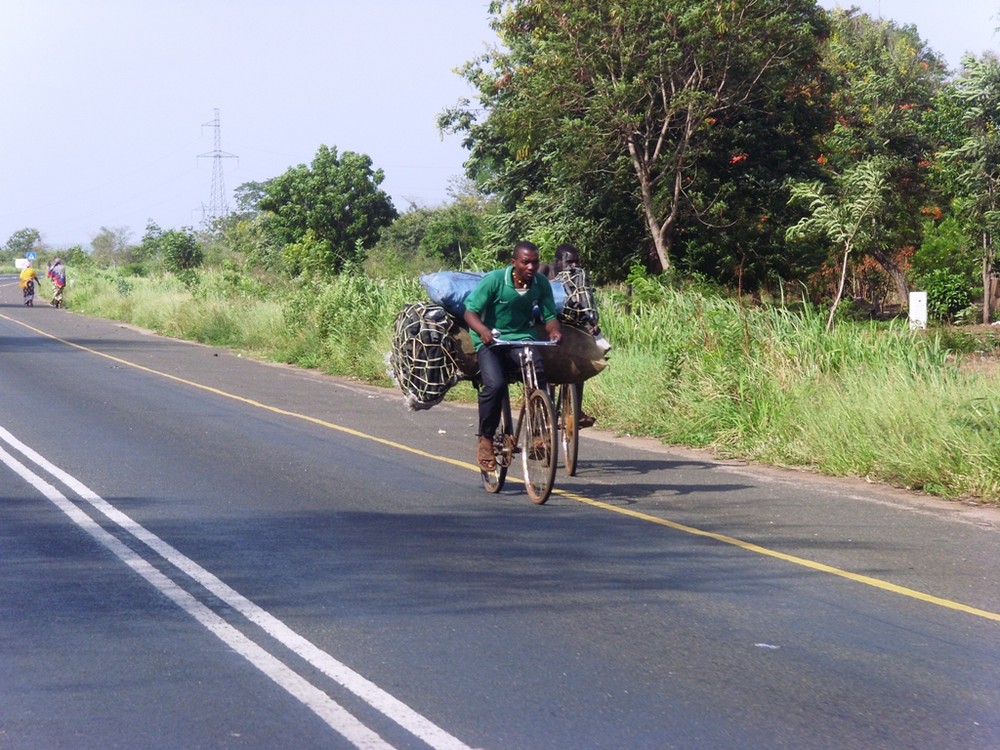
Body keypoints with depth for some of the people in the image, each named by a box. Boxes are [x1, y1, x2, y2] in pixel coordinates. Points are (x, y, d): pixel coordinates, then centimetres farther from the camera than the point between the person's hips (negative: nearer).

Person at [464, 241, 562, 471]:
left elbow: (549, 316, 0)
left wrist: (554, 331, -24)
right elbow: (470, 312, -15)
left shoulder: (541, 283, -3)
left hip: (522, 339, 3)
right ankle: (485, 439, -7)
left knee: (538, 374, -28)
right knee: (495, 385, -28)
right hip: (490, 340, -3)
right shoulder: (494, 280, -14)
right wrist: (483, 330, -36)